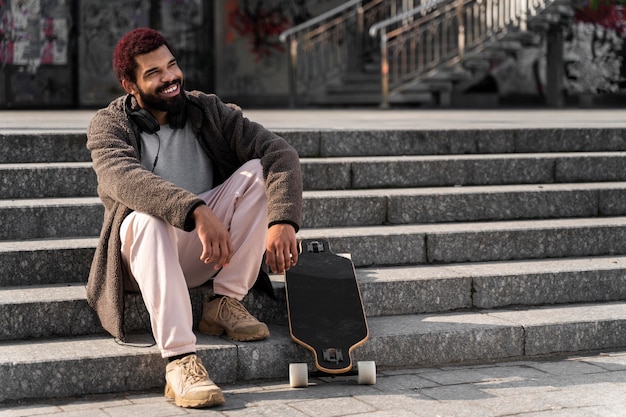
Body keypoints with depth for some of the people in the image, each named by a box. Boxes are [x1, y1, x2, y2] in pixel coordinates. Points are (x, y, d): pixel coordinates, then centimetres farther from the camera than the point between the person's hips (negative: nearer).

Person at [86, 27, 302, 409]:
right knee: (147, 217, -37)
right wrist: (196, 211, -45)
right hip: (145, 248, -3)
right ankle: (181, 363, -45)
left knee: (258, 169, -17)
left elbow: (281, 153, -10)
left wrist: (282, 221, -29)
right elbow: (123, 178, -29)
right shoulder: (109, 125, -5)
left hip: (205, 247, 3)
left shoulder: (208, 111, 2)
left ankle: (226, 302, -15)